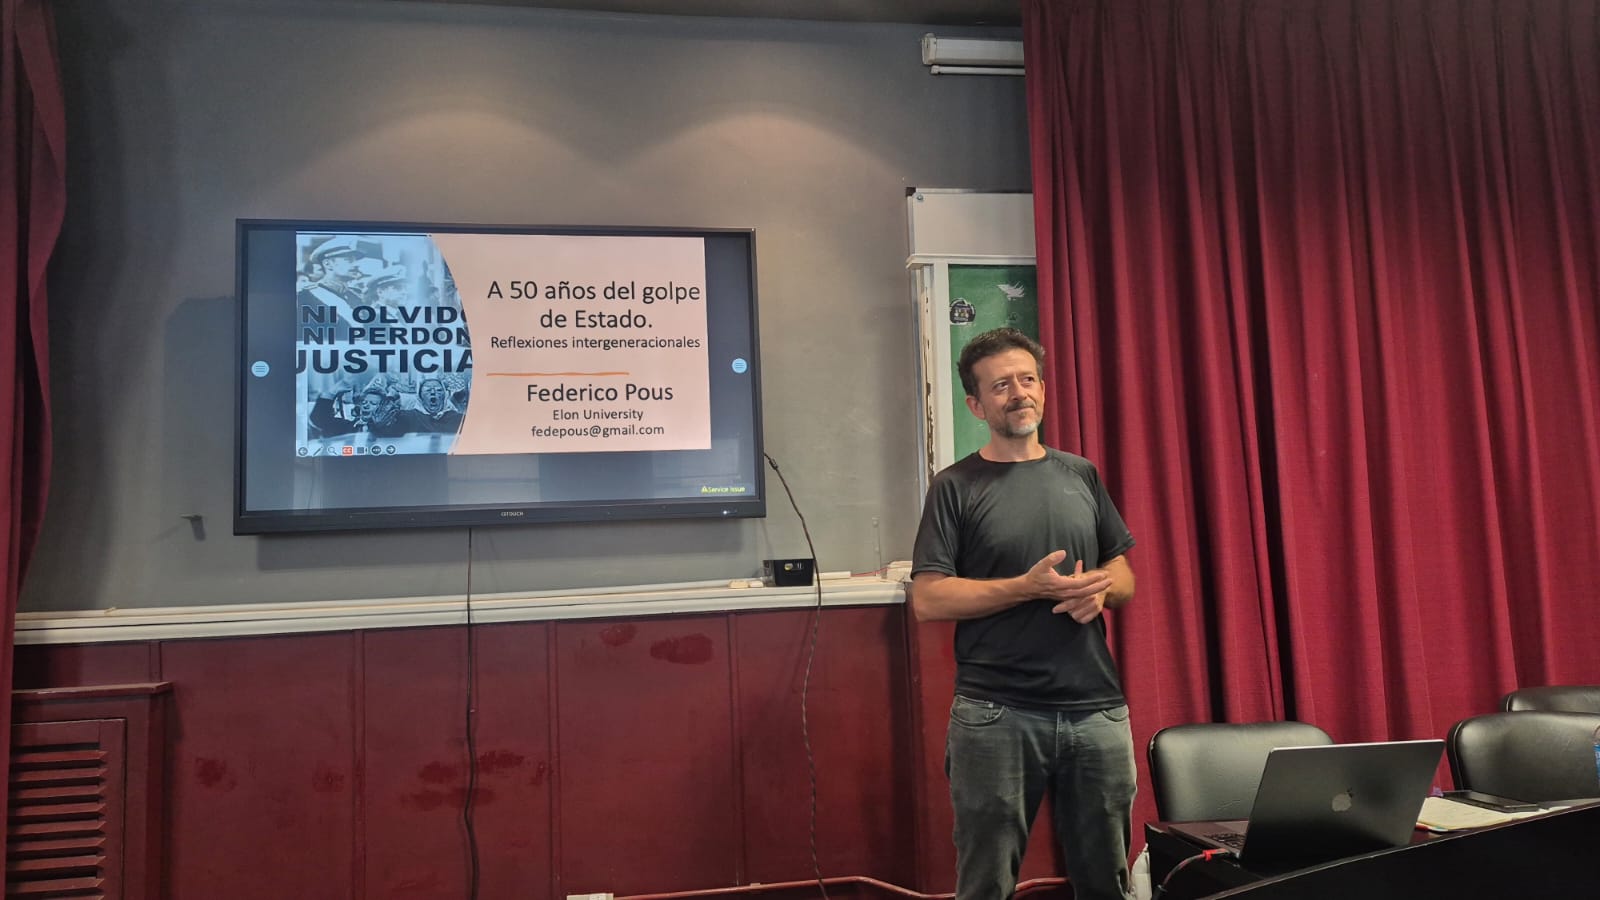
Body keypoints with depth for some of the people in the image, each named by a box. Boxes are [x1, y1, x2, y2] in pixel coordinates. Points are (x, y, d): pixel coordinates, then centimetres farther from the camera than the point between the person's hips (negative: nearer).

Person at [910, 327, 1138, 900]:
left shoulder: (1081, 476, 12)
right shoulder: (956, 487, -2)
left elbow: (1124, 575, 17)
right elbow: (928, 600, -9)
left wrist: (1100, 590, -6)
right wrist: (1030, 586, -17)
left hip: (1097, 709, 4)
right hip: (996, 716, -4)